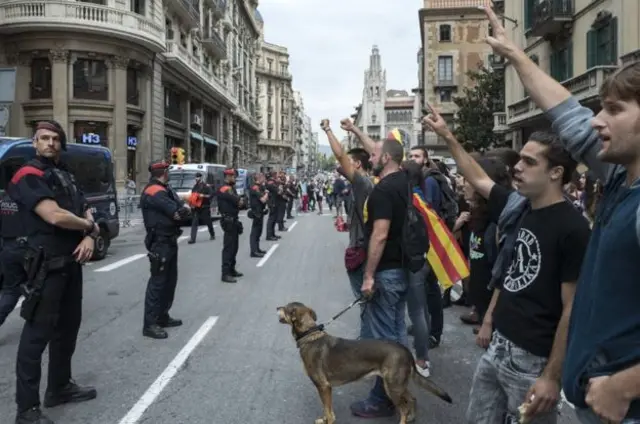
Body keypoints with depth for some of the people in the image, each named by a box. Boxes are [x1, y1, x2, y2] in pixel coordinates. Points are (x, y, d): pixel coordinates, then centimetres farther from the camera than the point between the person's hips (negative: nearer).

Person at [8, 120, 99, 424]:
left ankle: (60, 387, 32)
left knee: (68, 326, 17)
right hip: (47, 264, -9)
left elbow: (87, 213, 13)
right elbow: (55, 216, -24)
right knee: (38, 331, -4)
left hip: (72, 262, 9)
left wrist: (90, 237, -8)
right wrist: (88, 226, -6)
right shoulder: (28, 177, -11)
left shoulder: (66, 176, 16)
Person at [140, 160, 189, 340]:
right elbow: (178, 213, -22)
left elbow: (181, 205, 12)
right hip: (160, 243, -10)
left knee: (170, 280, 16)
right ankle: (150, 324, -1)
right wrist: (184, 209, -3)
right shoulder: (155, 192, -19)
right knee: (158, 282, -7)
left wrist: (182, 208, -9)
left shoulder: (165, 189, 14)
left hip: (169, 241, 10)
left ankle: (162, 317, 26)